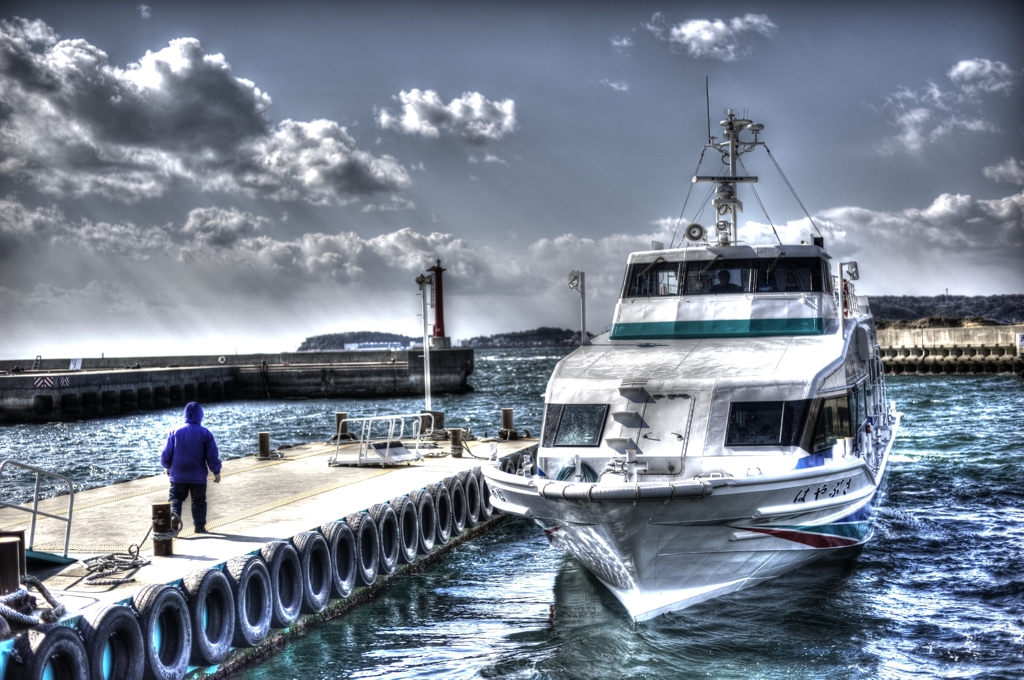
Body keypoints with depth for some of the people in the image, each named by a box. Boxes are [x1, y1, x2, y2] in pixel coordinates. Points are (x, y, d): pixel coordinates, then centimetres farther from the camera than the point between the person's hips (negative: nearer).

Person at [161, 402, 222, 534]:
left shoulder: (175, 432, -4)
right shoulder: (205, 433, -7)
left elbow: (166, 452, 2)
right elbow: (212, 455, -6)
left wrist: (167, 466, 19)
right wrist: (216, 472, 4)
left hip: (178, 475, 1)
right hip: (198, 476, 0)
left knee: (176, 498, 9)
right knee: (199, 501, 11)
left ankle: (174, 513, -18)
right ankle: (200, 526, 14)